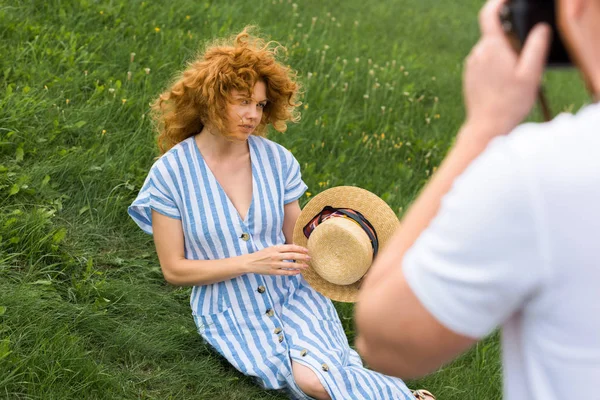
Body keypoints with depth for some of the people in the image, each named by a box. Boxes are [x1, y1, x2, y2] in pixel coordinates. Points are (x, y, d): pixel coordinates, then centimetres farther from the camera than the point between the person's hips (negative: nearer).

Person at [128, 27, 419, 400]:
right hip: (232, 314, -1)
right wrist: (251, 262, -18)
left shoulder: (276, 159, -1)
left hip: (293, 295, 2)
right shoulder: (171, 173, -9)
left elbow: (297, 237, 8)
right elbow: (174, 269, -7)